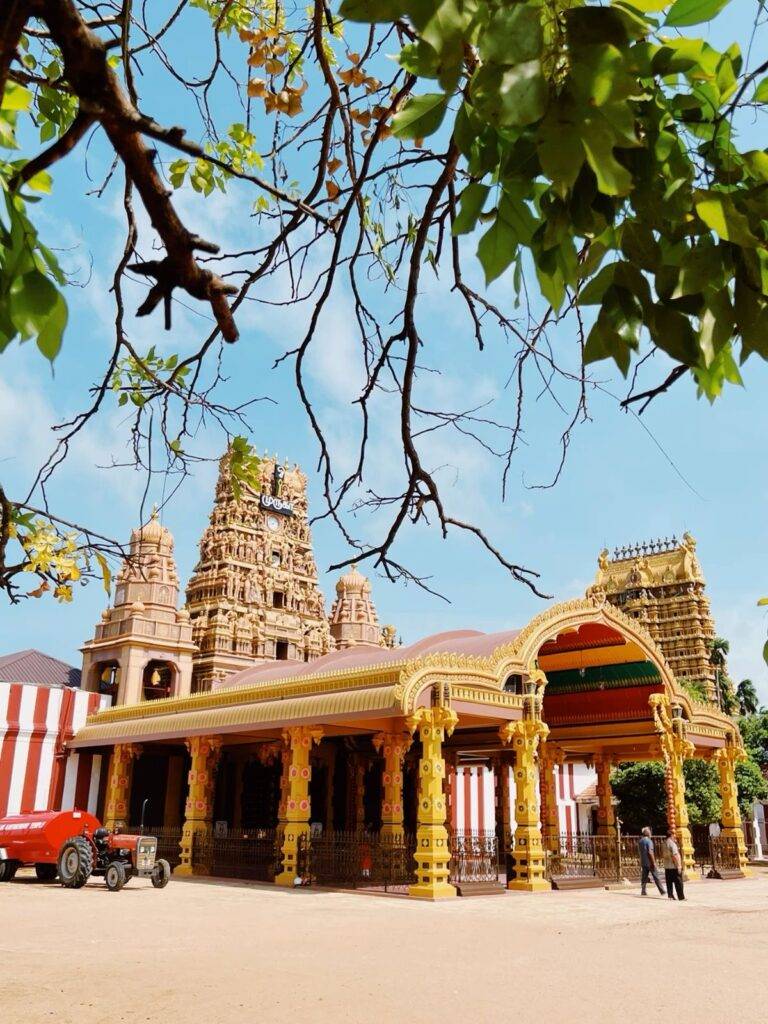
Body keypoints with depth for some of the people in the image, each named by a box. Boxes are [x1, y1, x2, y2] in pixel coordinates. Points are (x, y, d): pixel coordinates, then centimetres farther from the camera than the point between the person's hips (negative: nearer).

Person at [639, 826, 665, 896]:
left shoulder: (640, 841, 11)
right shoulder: (649, 841, -13)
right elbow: (650, 852, -20)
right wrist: (654, 863, -17)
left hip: (643, 862, 7)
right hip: (650, 862, -7)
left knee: (644, 877, 8)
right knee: (656, 877, 0)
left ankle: (643, 891, 3)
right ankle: (662, 891, 4)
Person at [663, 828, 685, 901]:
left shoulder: (664, 843, 9)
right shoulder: (672, 844, -17)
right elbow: (675, 856, -21)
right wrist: (679, 866, -17)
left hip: (667, 866, 8)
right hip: (674, 866, -8)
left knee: (669, 882, 11)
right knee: (678, 882, 1)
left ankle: (670, 895, 12)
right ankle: (681, 897, 4)